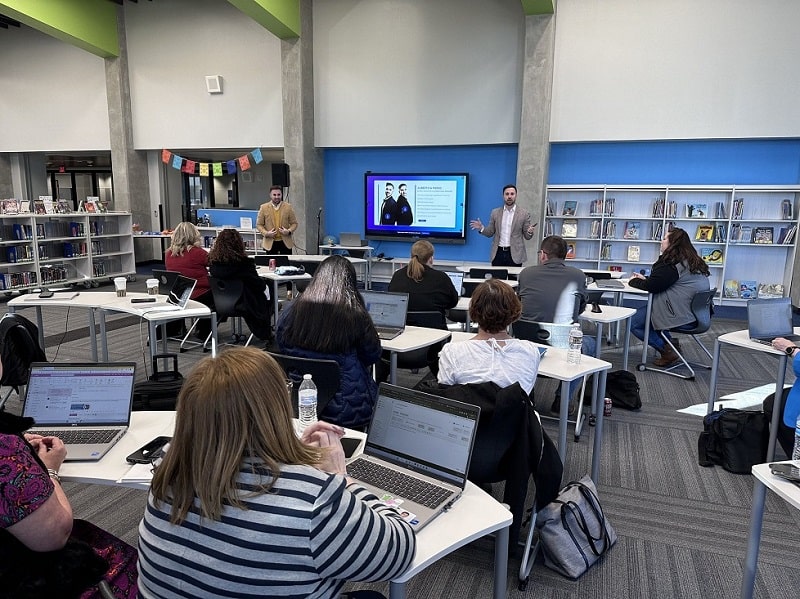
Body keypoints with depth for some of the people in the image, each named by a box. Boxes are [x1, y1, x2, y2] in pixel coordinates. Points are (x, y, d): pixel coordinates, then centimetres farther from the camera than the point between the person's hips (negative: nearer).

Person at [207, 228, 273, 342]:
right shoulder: (243, 262, -25)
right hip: (240, 302, -6)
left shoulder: (213, 261, -9)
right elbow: (258, 283, -15)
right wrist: (264, 284, 10)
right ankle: (265, 335, 33)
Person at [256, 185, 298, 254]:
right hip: (270, 243, 0)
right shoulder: (264, 207, 2)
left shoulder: (288, 207, 2)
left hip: (286, 242, 0)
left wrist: (289, 231, -13)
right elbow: (259, 224, 5)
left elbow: (294, 223, 6)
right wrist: (266, 233, -13)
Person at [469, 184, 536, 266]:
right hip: (498, 253, 2)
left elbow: (527, 236, 3)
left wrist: (530, 232, -20)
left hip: (514, 254, -2)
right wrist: (481, 228, -9)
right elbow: (490, 233, 10)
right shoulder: (495, 212, 8)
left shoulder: (524, 213, 1)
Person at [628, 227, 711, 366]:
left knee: (633, 322, -4)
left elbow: (651, 286, -16)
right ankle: (669, 342, 17)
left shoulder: (671, 263, -16)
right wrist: (645, 279, 16)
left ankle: (667, 350, 1)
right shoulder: (691, 260, 14)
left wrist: (634, 281, 2)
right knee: (646, 310, 24)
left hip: (681, 316, -10)